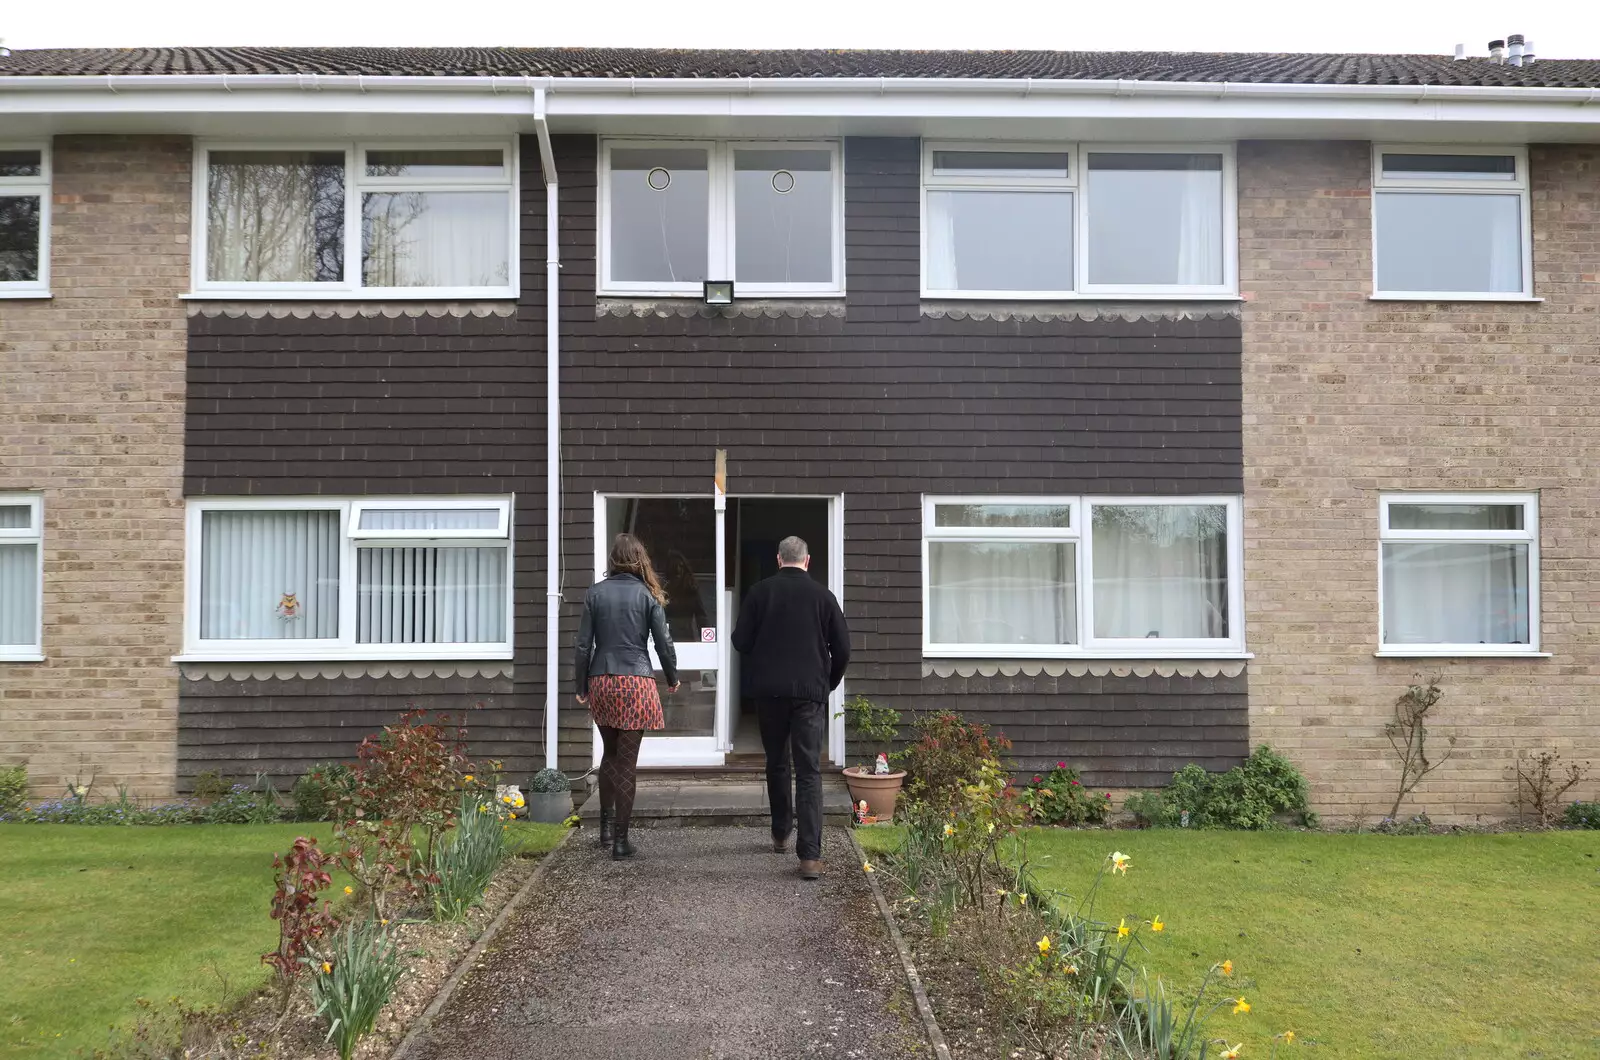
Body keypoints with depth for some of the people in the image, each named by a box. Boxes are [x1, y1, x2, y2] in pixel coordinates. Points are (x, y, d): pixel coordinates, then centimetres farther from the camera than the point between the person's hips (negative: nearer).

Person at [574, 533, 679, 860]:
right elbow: (664, 642, -1)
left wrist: (581, 686, 11)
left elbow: (584, 644, 1)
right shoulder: (647, 594, -2)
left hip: (601, 682, 2)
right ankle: (620, 839, 4)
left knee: (610, 753, 21)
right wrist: (672, 678, 16)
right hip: (637, 682, -2)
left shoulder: (595, 593, 2)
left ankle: (606, 824, 23)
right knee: (627, 761, 1)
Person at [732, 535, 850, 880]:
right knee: (809, 772, -3)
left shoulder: (760, 592, -1)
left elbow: (740, 641, 1)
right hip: (809, 692, -1)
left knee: (777, 764, 20)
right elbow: (842, 648, 2)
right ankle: (810, 855, -11)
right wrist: (829, 682, 19)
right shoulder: (822, 596, -1)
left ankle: (781, 835, 32)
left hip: (768, 690, 1)